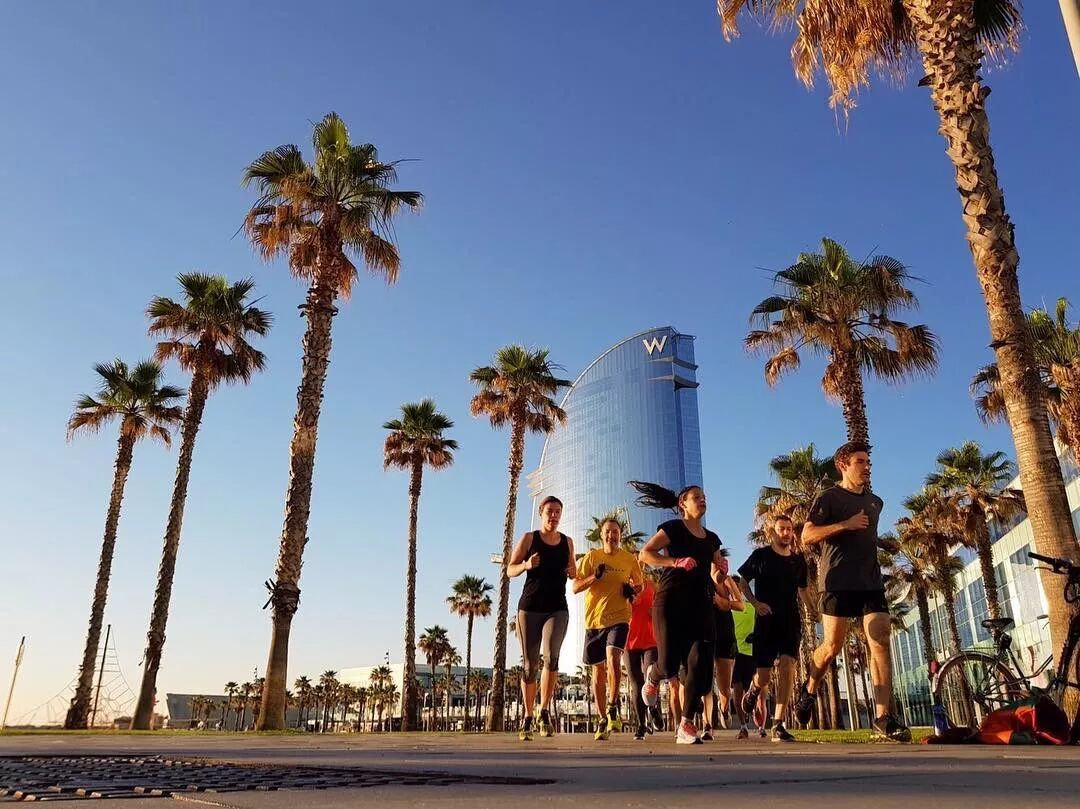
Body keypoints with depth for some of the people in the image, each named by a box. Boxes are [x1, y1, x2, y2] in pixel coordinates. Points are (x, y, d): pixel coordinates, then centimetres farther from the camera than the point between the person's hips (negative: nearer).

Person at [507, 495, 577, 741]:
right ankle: (527, 718, 16)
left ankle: (544, 711, -7)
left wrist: (573, 572, 1)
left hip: (557, 609, 1)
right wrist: (526, 565, -18)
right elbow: (510, 570, 2)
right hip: (530, 608, -1)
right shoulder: (529, 538, 2)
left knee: (551, 656, -22)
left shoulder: (567, 542, 10)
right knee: (529, 663, 2)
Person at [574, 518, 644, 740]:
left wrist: (632, 589, -4)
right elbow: (575, 588, -2)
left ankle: (612, 708, -9)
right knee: (598, 670, 9)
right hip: (594, 619, 2)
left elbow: (640, 585, 19)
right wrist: (594, 576, -18)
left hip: (618, 618, -1)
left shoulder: (630, 559, 4)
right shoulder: (591, 557, 2)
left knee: (613, 658, -25)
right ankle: (602, 720, 21)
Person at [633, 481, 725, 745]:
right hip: (671, 604, -5)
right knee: (669, 665, -10)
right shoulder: (673, 528, 1)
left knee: (700, 665, -9)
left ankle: (686, 725, 1)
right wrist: (676, 562, -19)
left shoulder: (711, 538, 18)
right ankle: (653, 676, 29)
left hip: (700, 605, 5)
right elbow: (644, 554, -8)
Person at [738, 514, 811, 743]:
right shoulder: (761, 555, -1)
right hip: (766, 621, -2)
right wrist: (756, 603, -10)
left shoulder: (798, 560, 8)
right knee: (764, 676, -3)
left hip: (791, 620, 2)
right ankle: (753, 690, 36)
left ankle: (778, 726, -13)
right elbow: (743, 582, 5)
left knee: (787, 666, -18)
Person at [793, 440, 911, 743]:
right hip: (838, 582, -5)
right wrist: (845, 524, -16)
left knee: (880, 642, -8)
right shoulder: (829, 498, 0)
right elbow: (807, 536, -9)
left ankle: (883, 718, -9)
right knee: (833, 645, -5)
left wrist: (879, 542, 18)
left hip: (871, 582, 6)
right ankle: (809, 690, 22)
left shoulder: (875, 502, 21)